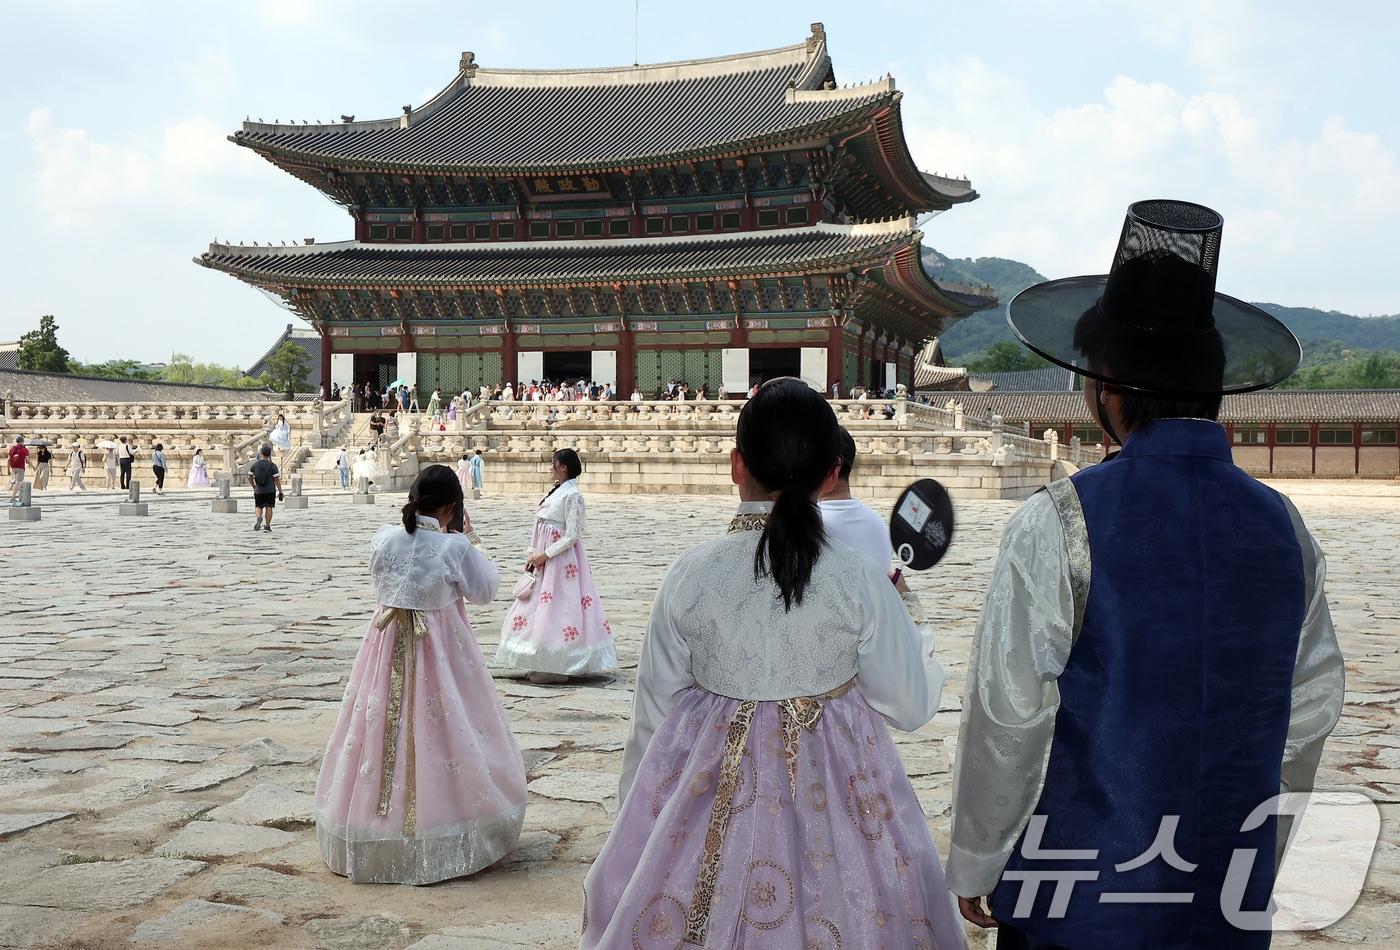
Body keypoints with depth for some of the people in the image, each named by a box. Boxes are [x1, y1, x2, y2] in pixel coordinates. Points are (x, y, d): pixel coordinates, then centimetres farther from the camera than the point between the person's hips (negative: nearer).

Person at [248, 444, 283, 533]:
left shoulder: (254, 465, 0)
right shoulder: (272, 466, -8)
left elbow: (249, 478, 5)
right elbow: (277, 480, -8)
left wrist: (254, 487, 20)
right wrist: (280, 492, -2)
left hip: (258, 490, 1)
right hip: (270, 491, -1)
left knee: (259, 507, 12)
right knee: (269, 508, 5)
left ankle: (259, 518, -18)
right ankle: (267, 526, 5)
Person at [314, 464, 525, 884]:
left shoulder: (383, 538, -6)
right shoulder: (455, 548, -17)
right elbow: (485, 589, -3)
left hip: (387, 647, 4)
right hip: (440, 651, -4)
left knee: (384, 731, 14)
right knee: (438, 733, 8)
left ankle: (374, 831, 27)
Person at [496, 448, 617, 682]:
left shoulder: (572, 495, -15)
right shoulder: (556, 491, 12)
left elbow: (572, 536, -18)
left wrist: (545, 555, -17)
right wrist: (532, 554, 7)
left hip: (561, 559, -9)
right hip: (543, 559, 9)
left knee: (557, 607, -5)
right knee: (538, 607, 12)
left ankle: (557, 667, 3)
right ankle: (545, 663, 20)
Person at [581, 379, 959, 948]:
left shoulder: (689, 577, -12)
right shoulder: (859, 582, -14)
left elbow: (653, 716, -3)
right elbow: (911, 707, -4)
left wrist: (634, 823, 12)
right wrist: (905, 618, 12)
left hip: (707, 801, 1)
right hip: (833, 807, 0)